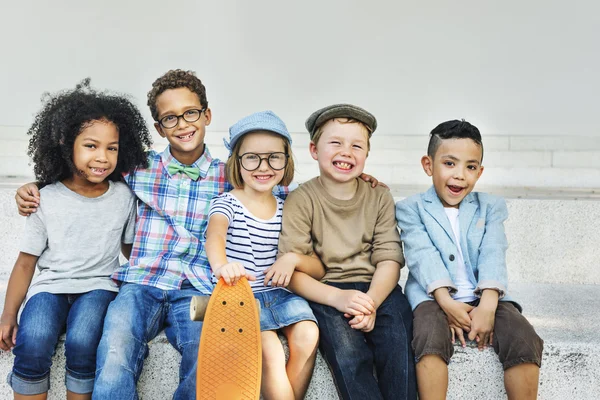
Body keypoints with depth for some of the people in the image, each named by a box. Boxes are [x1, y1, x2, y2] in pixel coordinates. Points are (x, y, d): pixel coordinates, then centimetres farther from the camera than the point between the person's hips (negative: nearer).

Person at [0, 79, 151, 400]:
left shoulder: (123, 197, 1)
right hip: (50, 285, 0)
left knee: (81, 342, -29)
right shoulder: (47, 199, -2)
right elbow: (26, 262, 4)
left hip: (98, 286, 0)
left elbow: (131, 249, 13)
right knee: (32, 343, -28)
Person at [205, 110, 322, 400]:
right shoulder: (227, 203, -3)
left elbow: (319, 270, 8)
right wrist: (221, 264, -51)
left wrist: (294, 259, -14)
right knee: (270, 351, -25)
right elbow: (215, 234, -28)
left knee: (308, 335, -22)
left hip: (279, 292, 4)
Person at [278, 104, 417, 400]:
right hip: (323, 292, -2)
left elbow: (389, 259, 2)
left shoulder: (379, 197, 8)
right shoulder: (300, 201, -2)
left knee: (397, 336, -25)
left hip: (376, 289, 3)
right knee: (346, 345, -29)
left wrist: (371, 301, -17)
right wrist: (337, 297, -23)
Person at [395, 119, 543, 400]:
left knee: (526, 341, -23)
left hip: (484, 296, 3)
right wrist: (446, 302, -24)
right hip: (434, 296, -2)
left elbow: (493, 254, -3)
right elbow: (423, 256, -9)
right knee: (430, 339, -33)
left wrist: (487, 305, -20)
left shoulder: (490, 207, 13)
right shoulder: (411, 209, 7)